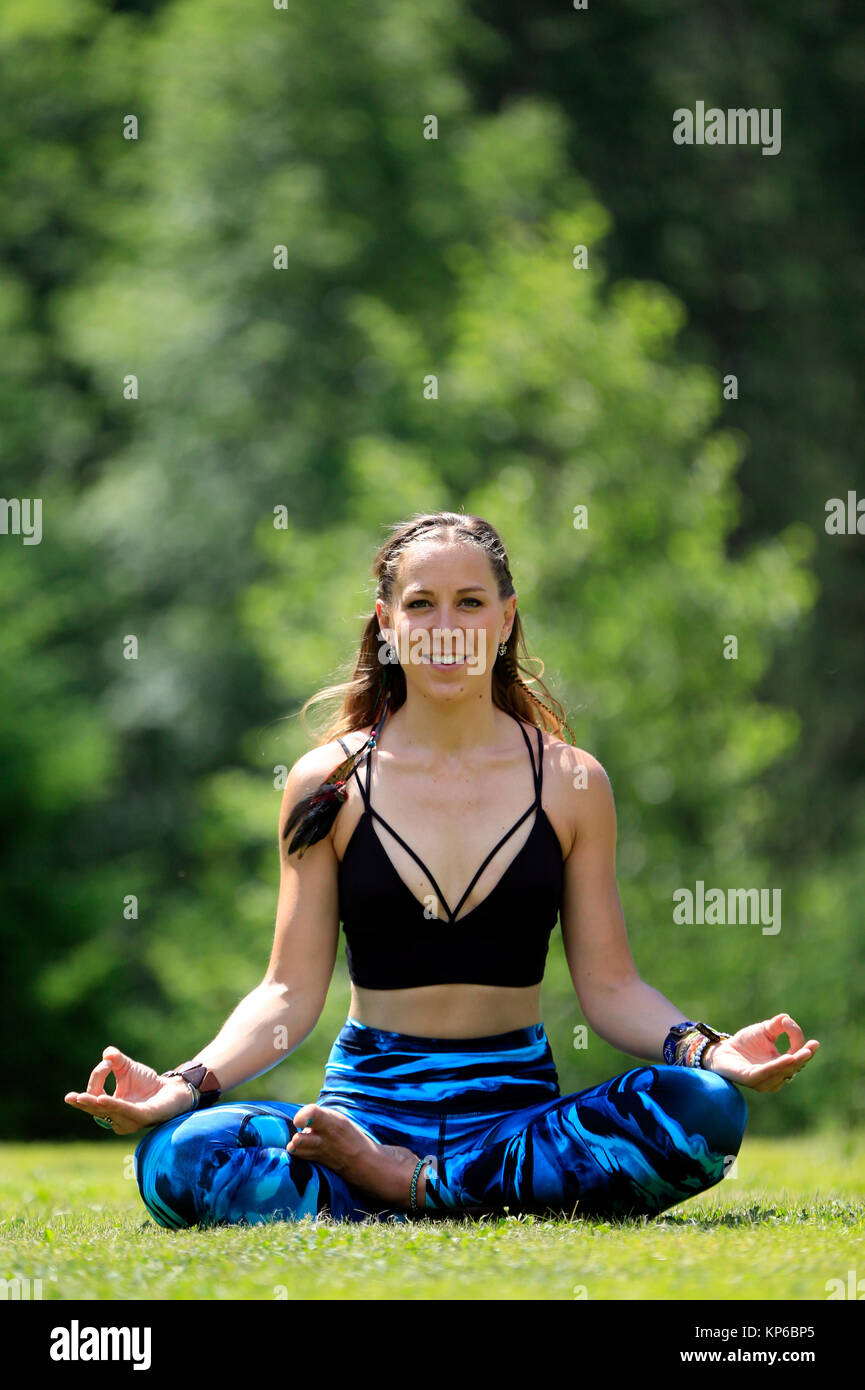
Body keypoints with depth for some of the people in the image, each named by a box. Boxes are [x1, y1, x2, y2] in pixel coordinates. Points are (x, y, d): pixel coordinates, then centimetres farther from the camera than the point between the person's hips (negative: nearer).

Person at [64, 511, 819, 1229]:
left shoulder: (571, 782, 6)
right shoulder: (328, 782, 5)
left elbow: (609, 985, 4)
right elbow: (291, 991, 3)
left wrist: (708, 1047, -15)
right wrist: (186, 1083, -14)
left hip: (518, 1100, 1)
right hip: (368, 1095, -1)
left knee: (707, 1109, -30)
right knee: (178, 1158, -31)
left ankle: (404, 1182, -20)